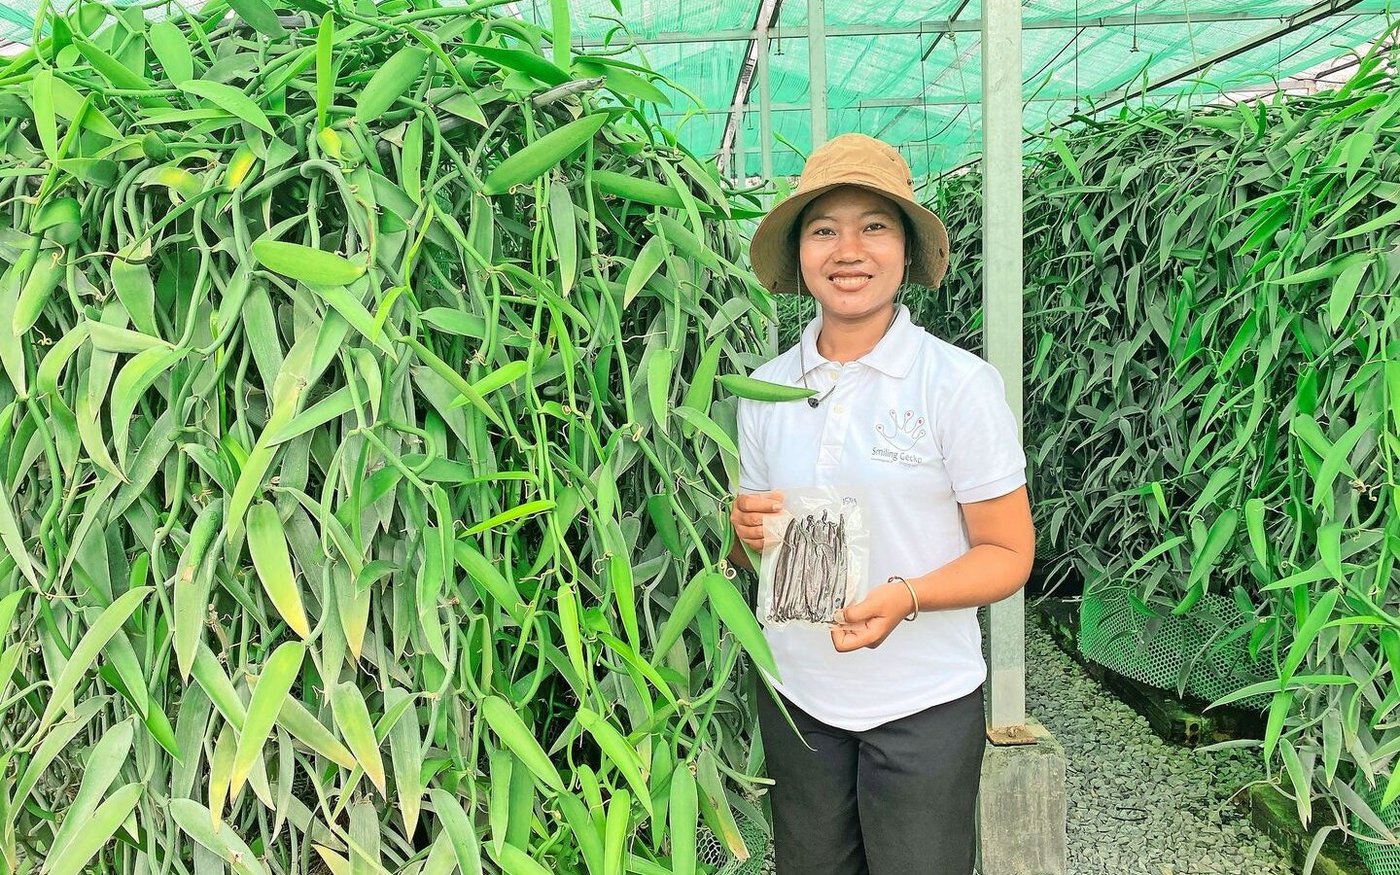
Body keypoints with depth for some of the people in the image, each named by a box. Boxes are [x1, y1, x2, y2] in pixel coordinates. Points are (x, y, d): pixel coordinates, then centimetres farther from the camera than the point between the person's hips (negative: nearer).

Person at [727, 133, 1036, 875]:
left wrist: (904, 597, -26)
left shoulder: (960, 384, -11)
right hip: (795, 697, 4)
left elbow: (1008, 554, -9)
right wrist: (748, 532, -13)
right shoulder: (767, 388, 0)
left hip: (924, 706, -3)